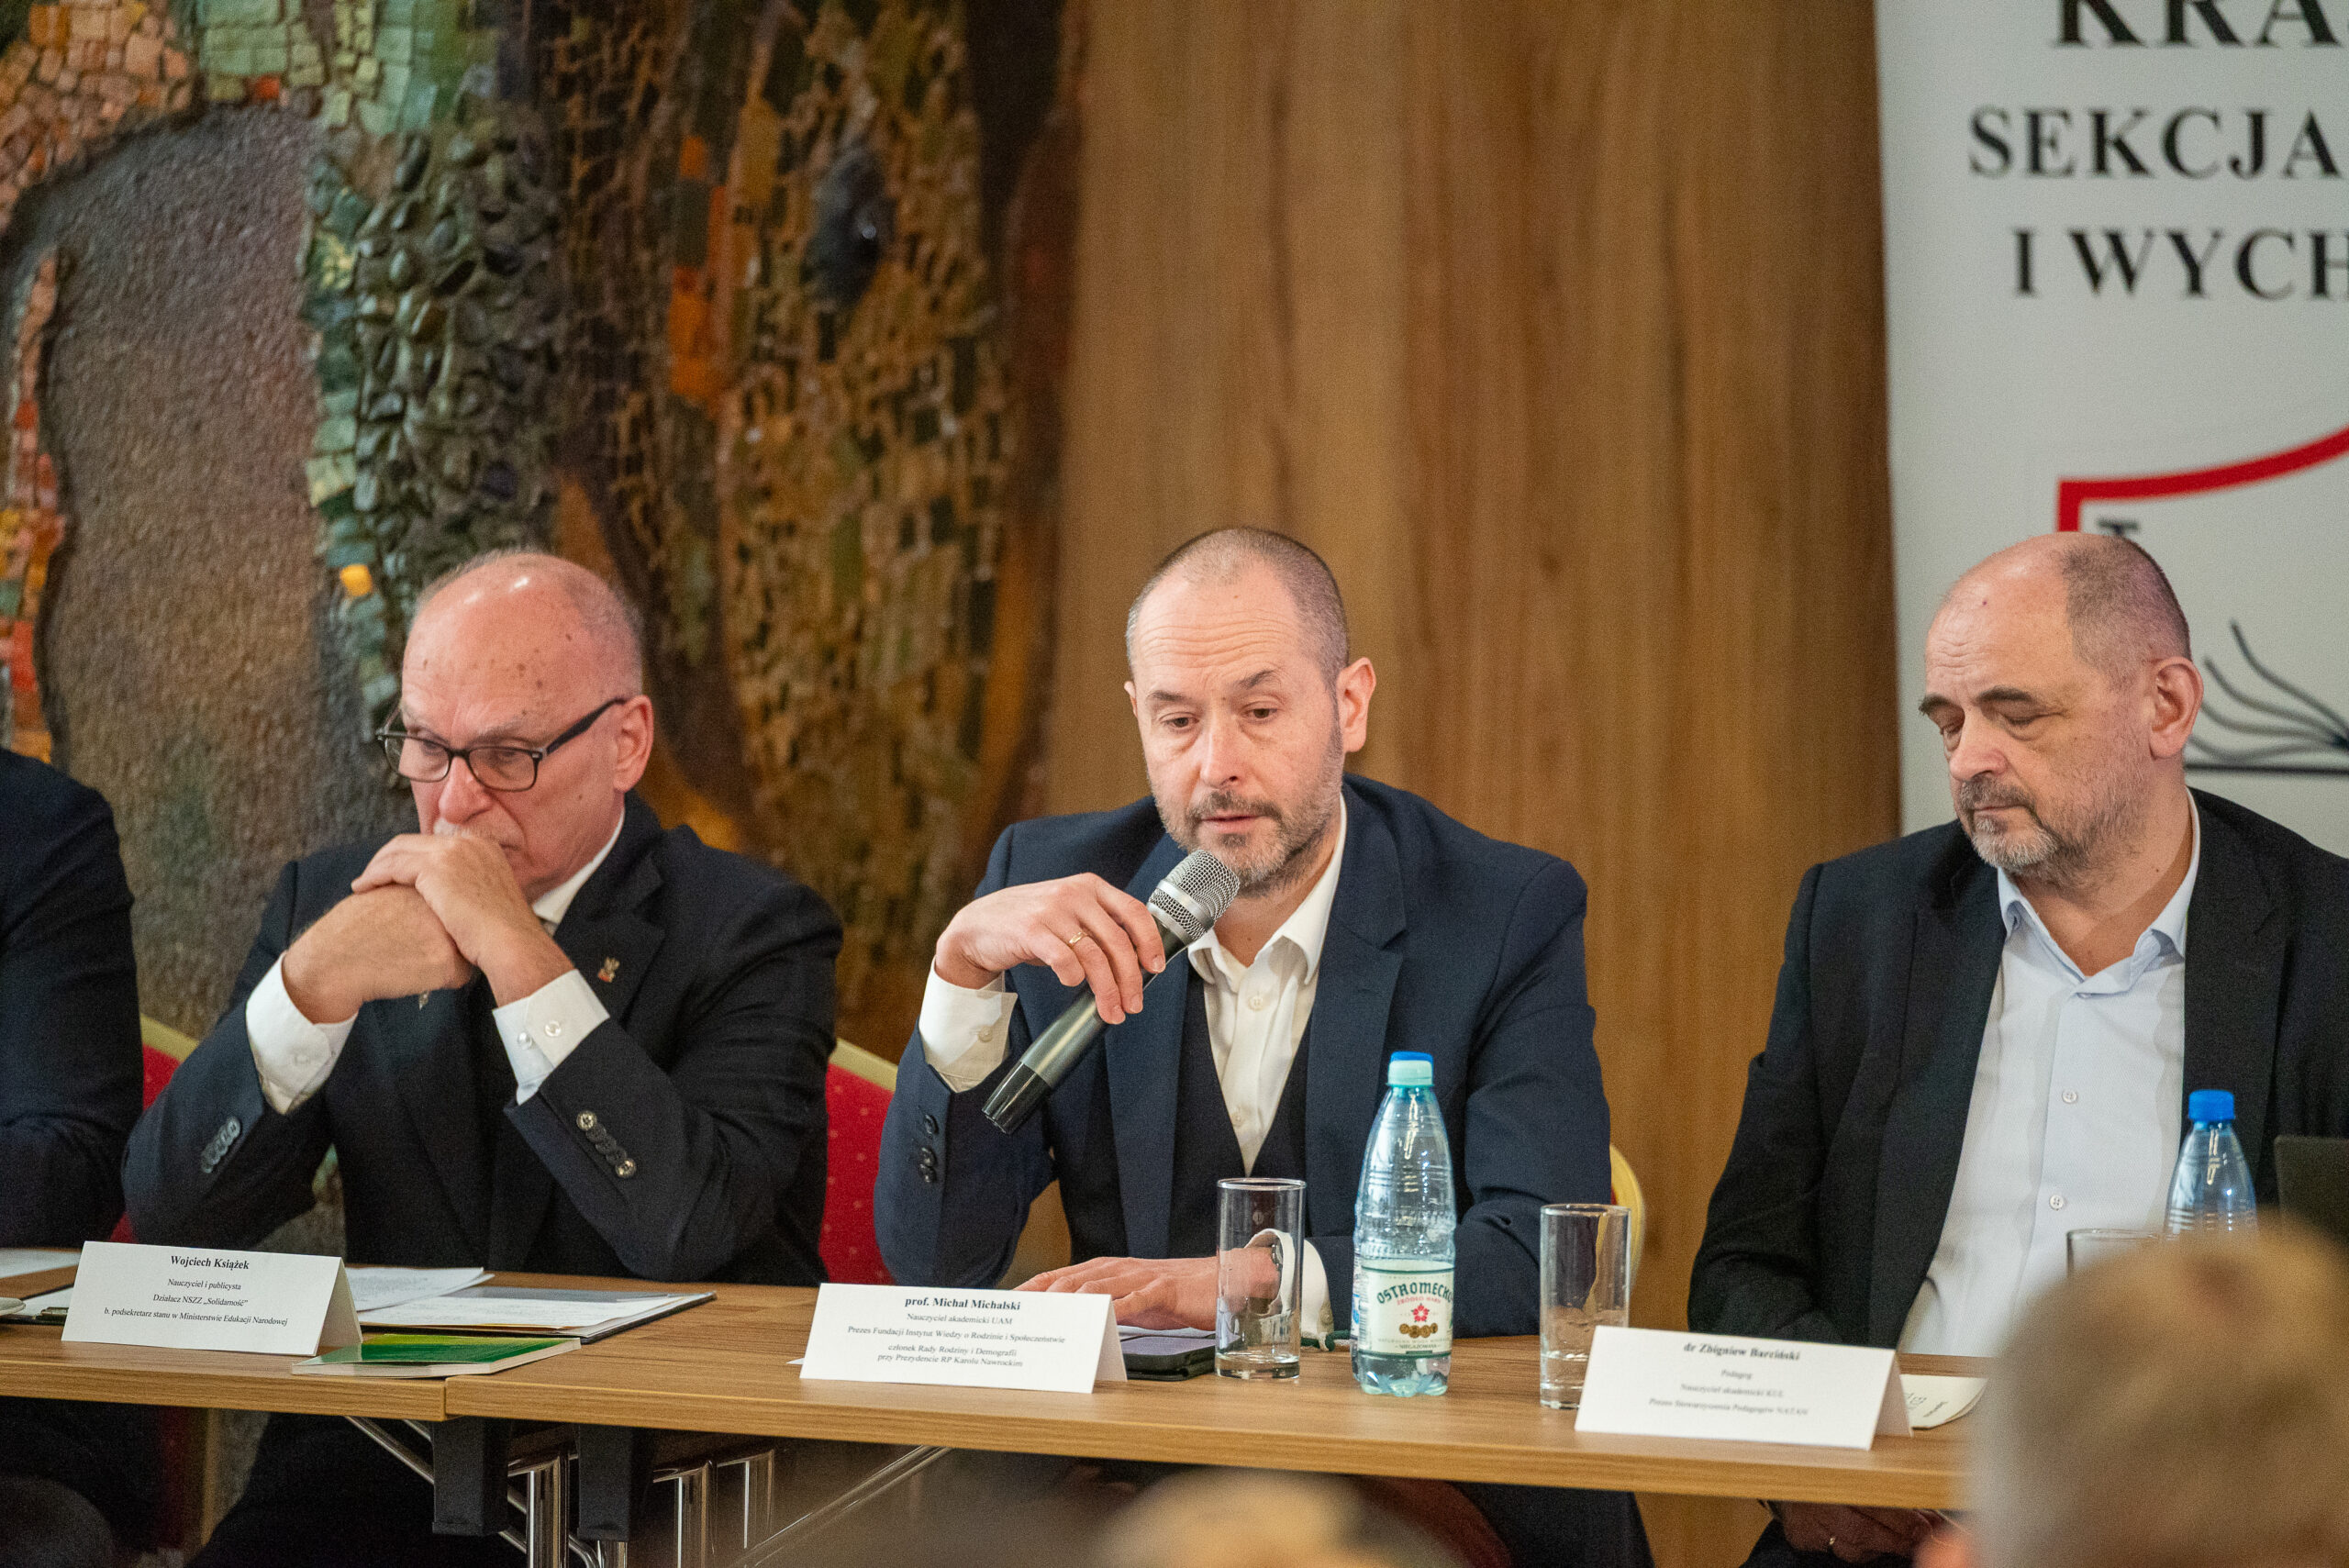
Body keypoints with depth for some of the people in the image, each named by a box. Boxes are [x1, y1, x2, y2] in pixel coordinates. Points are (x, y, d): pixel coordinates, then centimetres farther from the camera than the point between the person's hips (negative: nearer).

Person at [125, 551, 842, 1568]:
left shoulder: (752, 931, -2)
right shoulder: (331, 899, 10)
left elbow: (693, 1229, -18)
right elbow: (171, 1215, 2)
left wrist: (515, 948, -19)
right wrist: (312, 983, -14)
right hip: (392, 1461, 3)